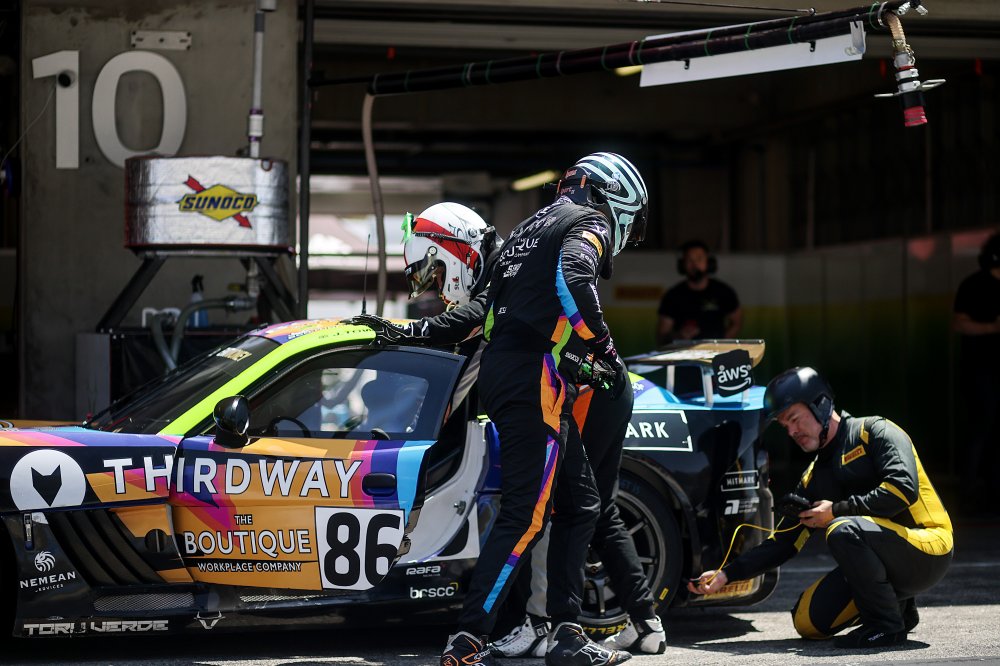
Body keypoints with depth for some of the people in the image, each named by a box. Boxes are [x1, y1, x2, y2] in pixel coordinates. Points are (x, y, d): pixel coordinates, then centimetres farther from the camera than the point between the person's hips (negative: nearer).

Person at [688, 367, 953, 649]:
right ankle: (896, 606, 13)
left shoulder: (875, 432, -8)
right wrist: (726, 575, 3)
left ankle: (887, 624, -16)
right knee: (809, 622, -5)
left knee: (842, 530, -32)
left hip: (928, 552, -8)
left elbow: (903, 490, -24)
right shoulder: (814, 478, 15)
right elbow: (784, 542, 13)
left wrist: (836, 510, -14)